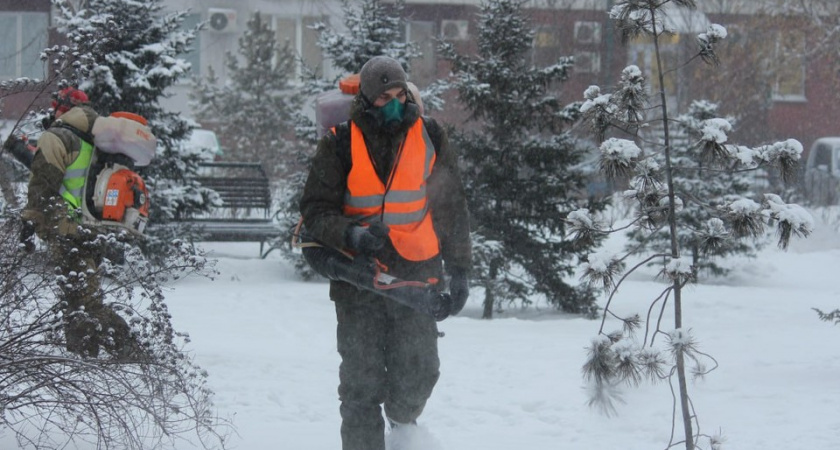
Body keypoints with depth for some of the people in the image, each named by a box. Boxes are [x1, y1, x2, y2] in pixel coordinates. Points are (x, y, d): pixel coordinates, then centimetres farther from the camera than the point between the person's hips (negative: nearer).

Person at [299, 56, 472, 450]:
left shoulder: (428, 136, 5)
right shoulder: (340, 143, -2)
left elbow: (452, 207, 13)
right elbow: (316, 210, 1)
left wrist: (459, 268, 11)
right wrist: (351, 236, -18)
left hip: (417, 273, 1)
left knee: (418, 373, -3)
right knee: (361, 381, -1)